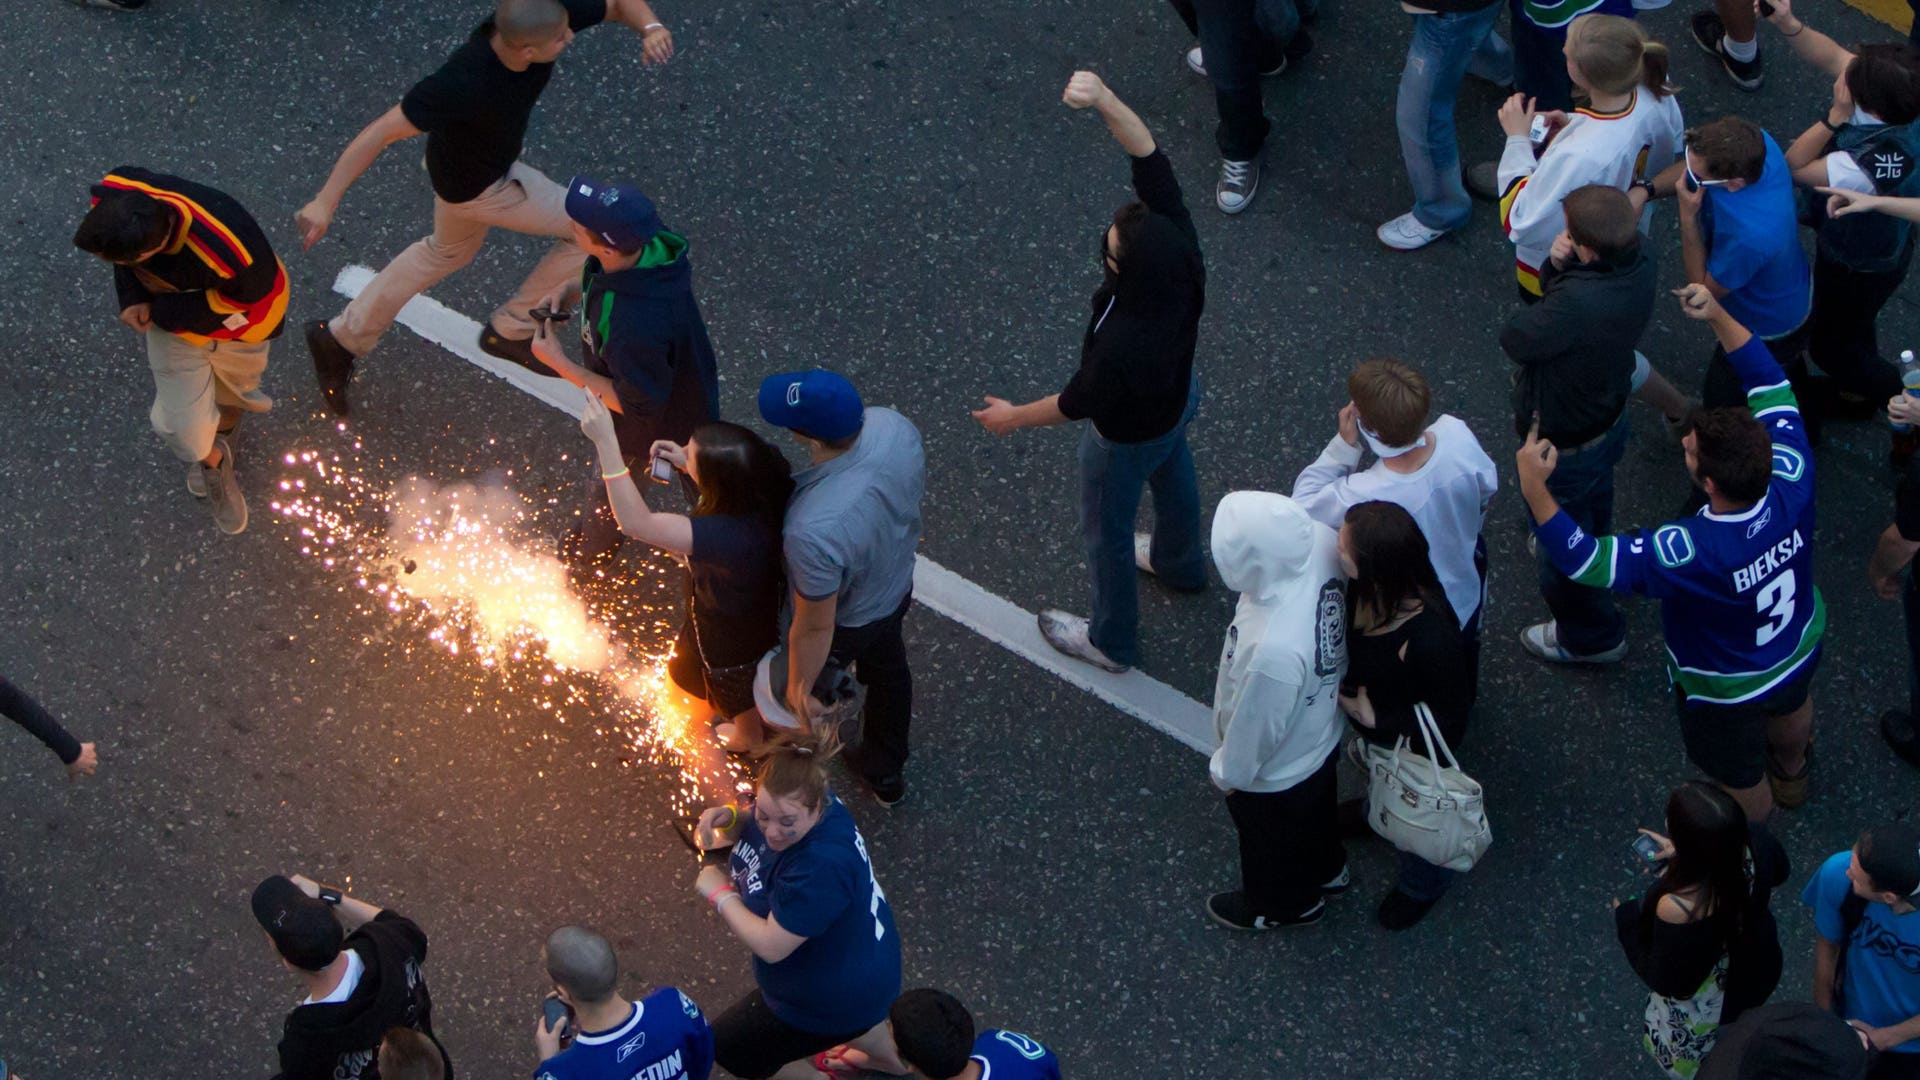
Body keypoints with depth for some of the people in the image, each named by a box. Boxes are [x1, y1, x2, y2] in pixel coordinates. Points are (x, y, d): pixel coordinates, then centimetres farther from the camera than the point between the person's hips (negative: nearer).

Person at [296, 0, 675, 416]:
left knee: (448, 252, 31)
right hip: (479, 185, -8)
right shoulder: (463, 82, -43)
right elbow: (383, 131, -39)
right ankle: (512, 330, 18)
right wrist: (325, 202, -39)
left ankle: (341, 338, 45)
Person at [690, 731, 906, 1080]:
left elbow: (770, 946, -35)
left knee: (727, 1047, 12)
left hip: (837, 996, -8)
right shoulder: (788, 805, -17)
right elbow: (753, 832, 6)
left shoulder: (821, 867, -42)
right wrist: (727, 818, -17)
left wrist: (719, 892, -23)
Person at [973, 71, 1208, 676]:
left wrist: (1013, 418, -8)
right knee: (1172, 477, 36)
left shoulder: (1123, 343, -48)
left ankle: (1112, 642, 48)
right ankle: (1181, 563, 68)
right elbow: (1149, 157, -33)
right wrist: (1103, 100, -48)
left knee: (1106, 532, 22)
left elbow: (1077, 403, -27)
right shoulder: (1179, 244, -35)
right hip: (1178, 400, 7)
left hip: (1127, 439, -6)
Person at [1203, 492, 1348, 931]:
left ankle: (1285, 904, 59)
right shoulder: (1319, 543, -33)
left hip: (1276, 774, -6)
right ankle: (1326, 869, 68)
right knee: (1317, 813, 38)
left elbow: (1255, 729, -28)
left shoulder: (1273, 651, -49)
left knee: (1273, 845, 29)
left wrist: (1228, 770, -11)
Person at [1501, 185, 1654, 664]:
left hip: (1564, 445, -7)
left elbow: (1515, 338, -29)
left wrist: (1557, 274, -17)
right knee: (1594, 506, 38)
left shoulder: (1578, 304, -47)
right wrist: (1557, 266, -29)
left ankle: (1591, 637, 43)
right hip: (1609, 416, 7)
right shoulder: (1638, 267, -21)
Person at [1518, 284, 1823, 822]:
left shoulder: (1691, 554, -48)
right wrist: (1718, 315, -17)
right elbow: (1771, 388, -18)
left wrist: (1533, 486, -38)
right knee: (1791, 709, 39)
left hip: (1728, 691, -5)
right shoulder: (1792, 485, -34)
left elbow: (1583, 558, -42)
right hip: (1801, 652, 5)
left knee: (1739, 779, 27)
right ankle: (1792, 776, 72)